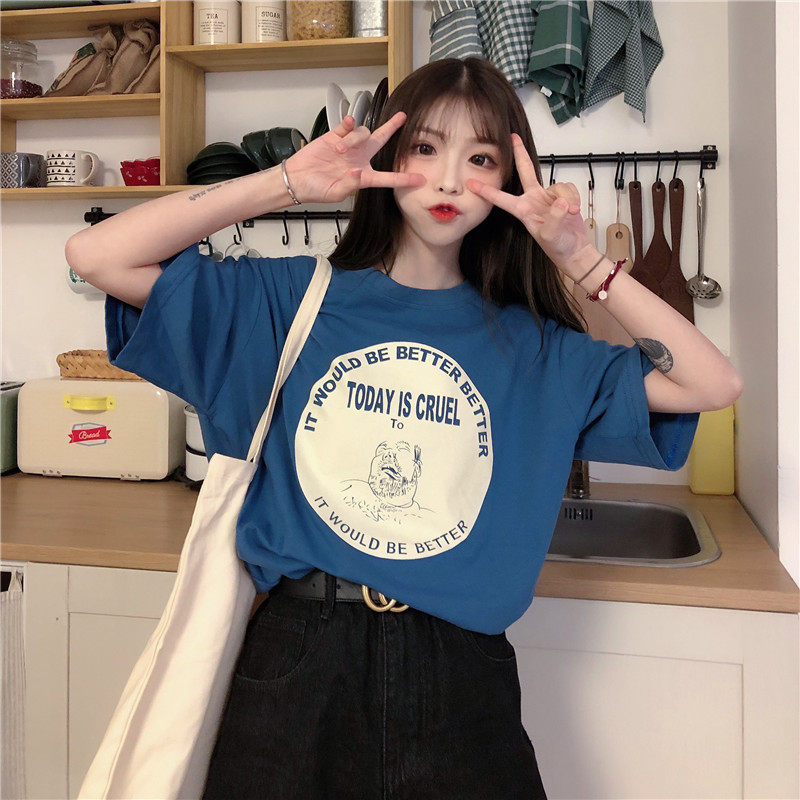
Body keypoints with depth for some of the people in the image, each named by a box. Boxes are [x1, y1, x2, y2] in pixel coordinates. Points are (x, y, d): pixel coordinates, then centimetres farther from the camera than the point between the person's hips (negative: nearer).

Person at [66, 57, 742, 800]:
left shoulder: (533, 348, 3)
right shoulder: (291, 299, -1)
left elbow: (715, 385, -2)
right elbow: (95, 255, -7)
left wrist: (578, 257, -10)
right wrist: (287, 183, -13)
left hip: (460, 676, 2)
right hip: (297, 662, 0)